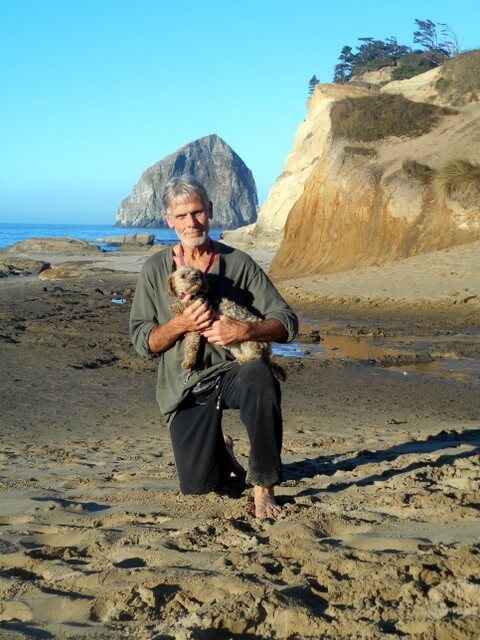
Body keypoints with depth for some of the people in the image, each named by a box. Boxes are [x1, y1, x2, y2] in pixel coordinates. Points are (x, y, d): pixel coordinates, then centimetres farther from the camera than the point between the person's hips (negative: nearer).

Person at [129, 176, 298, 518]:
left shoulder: (238, 263, -1)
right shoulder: (155, 269, 2)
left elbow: (287, 323, -5)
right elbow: (142, 341, -1)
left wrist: (243, 330, -24)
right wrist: (181, 323, -19)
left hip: (232, 370, -1)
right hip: (184, 386, 1)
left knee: (259, 377, -38)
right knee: (198, 485, -8)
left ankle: (263, 484, -22)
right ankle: (220, 450, 30)